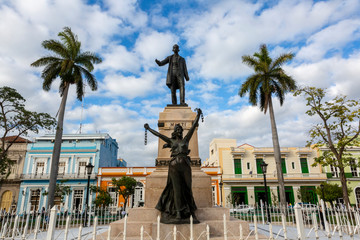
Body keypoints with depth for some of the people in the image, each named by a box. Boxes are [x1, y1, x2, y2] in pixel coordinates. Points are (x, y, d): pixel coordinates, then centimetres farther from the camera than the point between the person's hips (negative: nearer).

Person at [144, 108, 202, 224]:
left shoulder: (186, 139, 14)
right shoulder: (171, 141, 15)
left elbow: (193, 127, 10)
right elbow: (158, 134, 20)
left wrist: (198, 115, 6)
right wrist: (149, 129, 27)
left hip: (185, 165, 1)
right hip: (174, 165, 0)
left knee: (187, 188, 0)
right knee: (177, 189, -2)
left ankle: (189, 212, 3)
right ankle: (178, 213, -1)